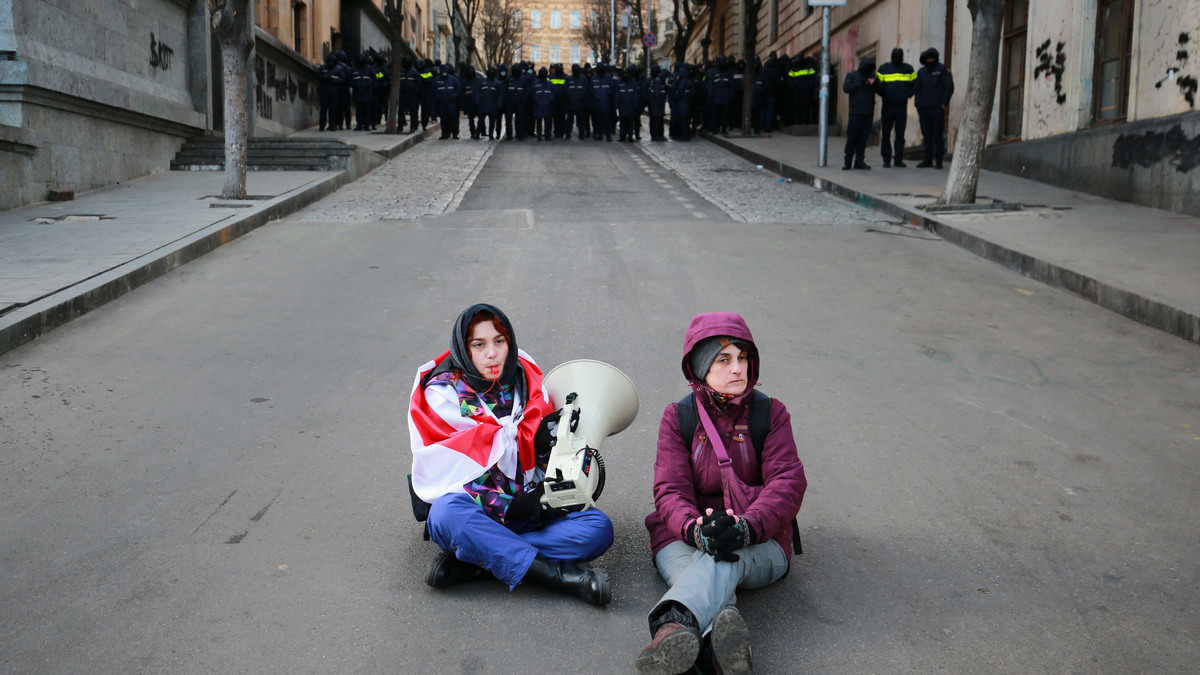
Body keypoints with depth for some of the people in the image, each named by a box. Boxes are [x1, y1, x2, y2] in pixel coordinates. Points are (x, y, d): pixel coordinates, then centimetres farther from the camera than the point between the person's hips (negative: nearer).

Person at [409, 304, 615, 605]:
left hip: (525, 511, 4)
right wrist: (527, 435, -18)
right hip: (474, 509, -3)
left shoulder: (527, 380, 10)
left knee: (598, 527, -21)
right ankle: (558, 573, -39)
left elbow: (547, 447, 9)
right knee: (447, 512, -38)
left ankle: (473, 562, -27)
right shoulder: (443, 391, 0)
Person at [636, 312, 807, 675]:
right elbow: (670, 490, -4)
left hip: (759, 542, -1)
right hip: (686, 537, 1)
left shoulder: (770, 413, 8)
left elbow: (788, 482, -7)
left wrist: (746, 526, -29)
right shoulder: (678, 416, 8)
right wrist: (695, 528, -30)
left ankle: (674, 623, -68)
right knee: (707, 578, -37)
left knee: (725, 559, -39)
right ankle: (725, 643, -69)